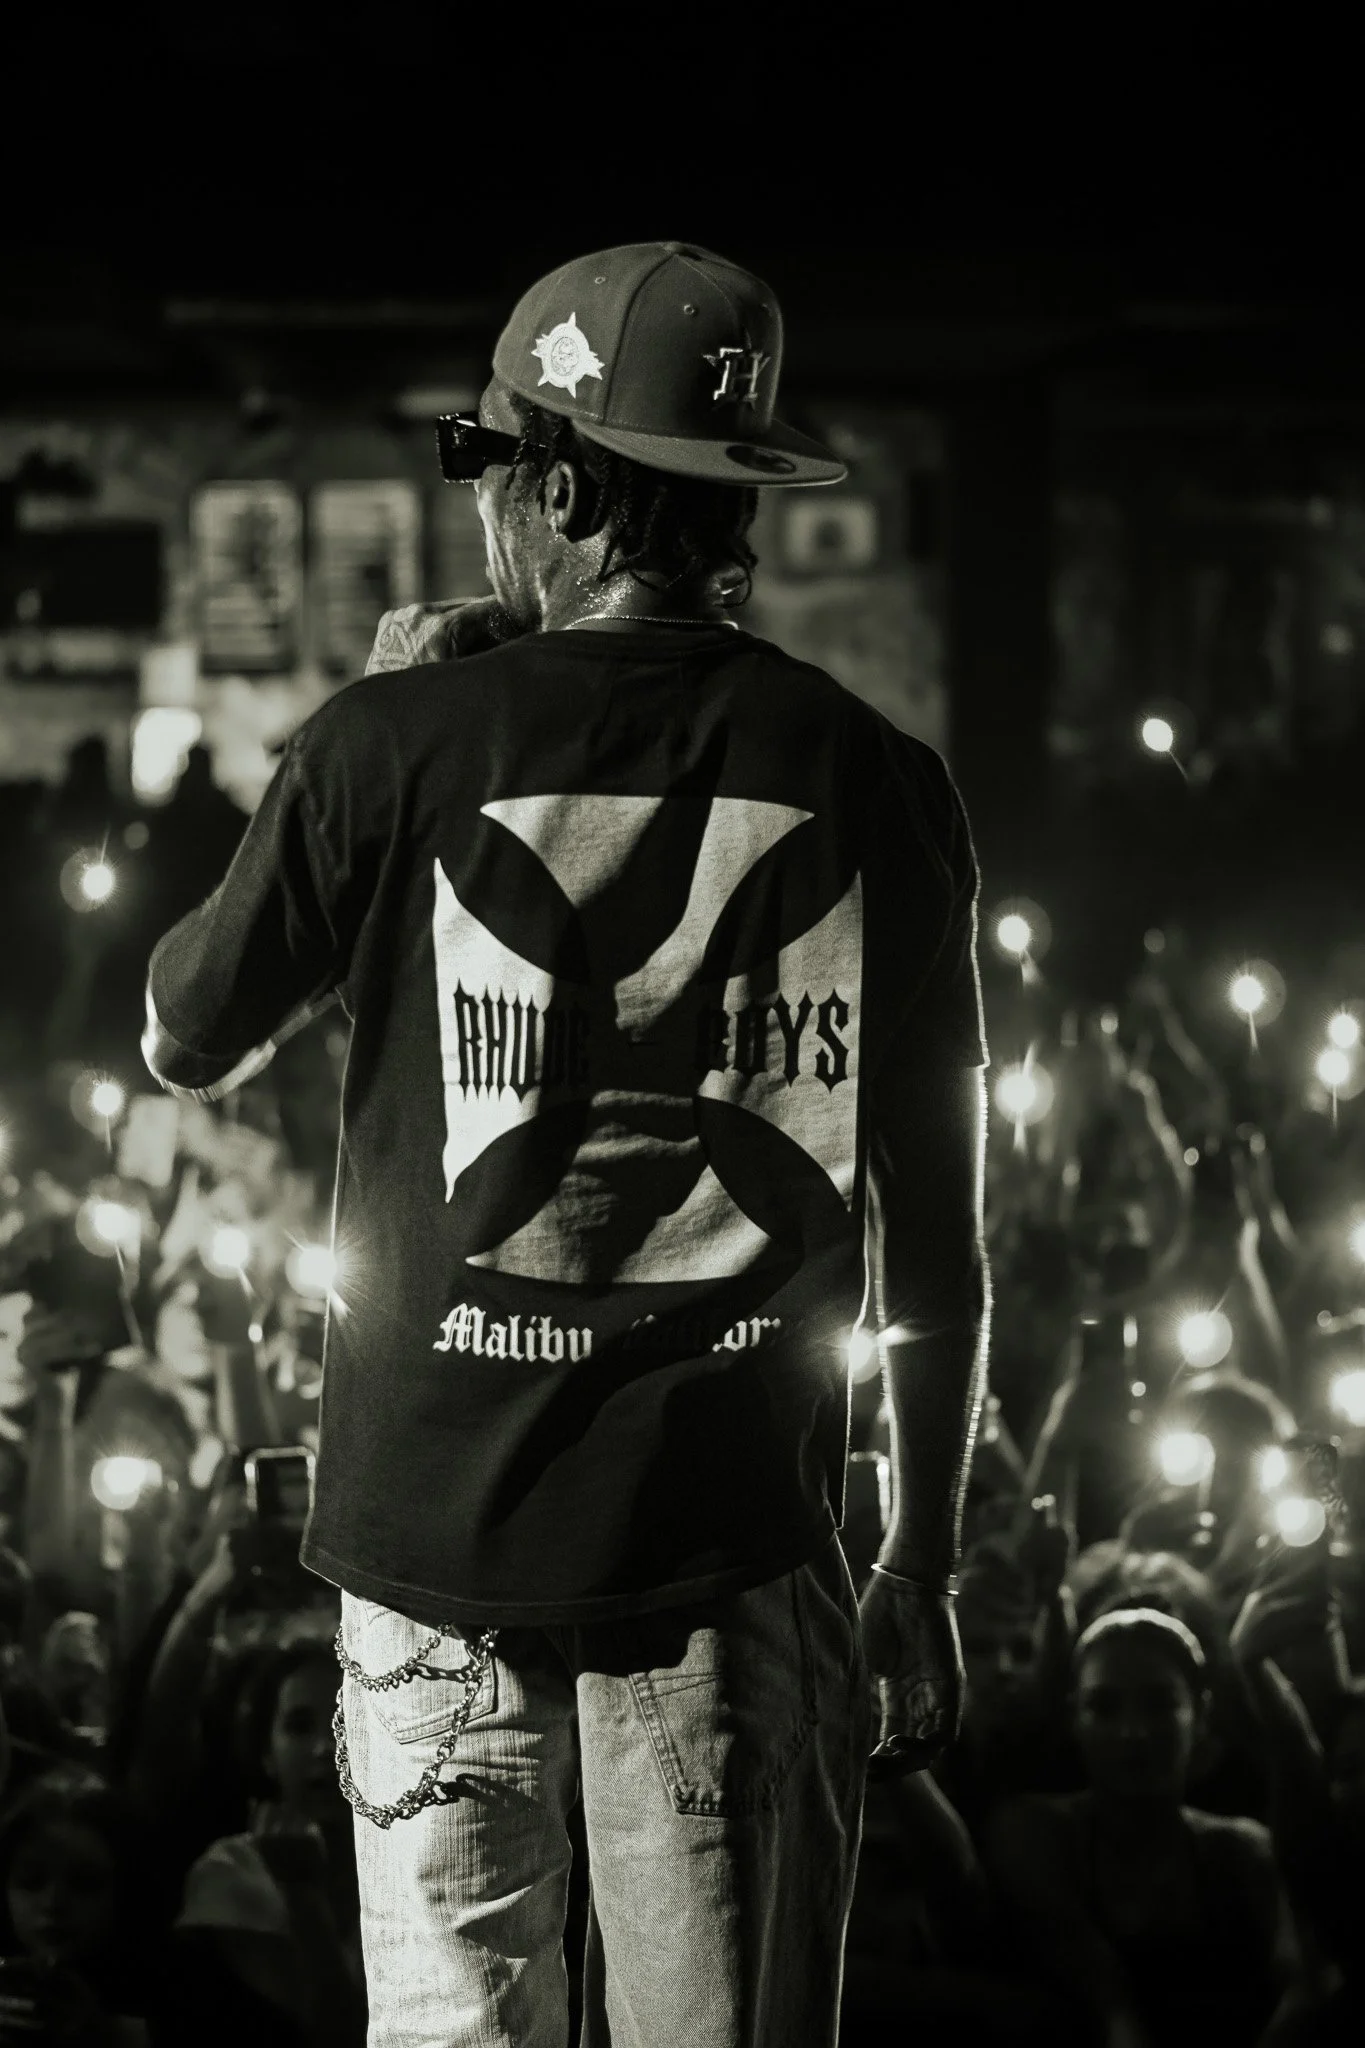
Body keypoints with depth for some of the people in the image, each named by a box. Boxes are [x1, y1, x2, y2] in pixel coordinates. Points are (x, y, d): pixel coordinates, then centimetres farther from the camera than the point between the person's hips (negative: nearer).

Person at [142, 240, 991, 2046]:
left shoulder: (402, 744, -5)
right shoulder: (875, 778, 0)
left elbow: (187, 1049, 11)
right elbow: (938, 1235, 5)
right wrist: (924, 1572, 14)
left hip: (440, 1518, -1)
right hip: (733, 1550, 1)